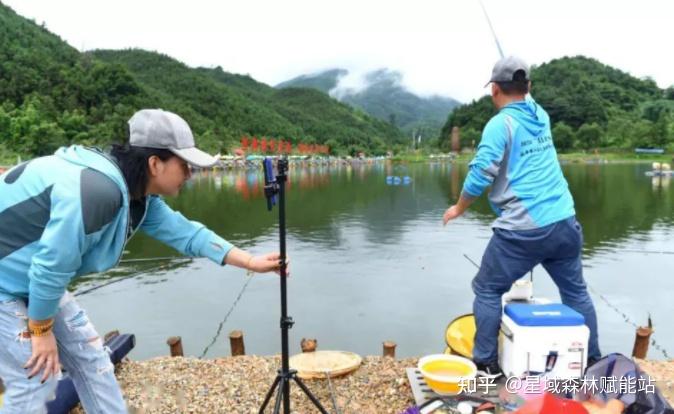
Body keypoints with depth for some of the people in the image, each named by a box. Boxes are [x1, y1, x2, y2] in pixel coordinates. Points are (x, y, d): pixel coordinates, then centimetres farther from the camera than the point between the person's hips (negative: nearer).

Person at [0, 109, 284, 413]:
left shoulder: (139, 196, -5)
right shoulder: (98, 190, -36)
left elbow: (185, 232, -1)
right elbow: (50, 266, -29)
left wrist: (251, 262, -3)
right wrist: (41, 332, -13)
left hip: (35, 280, 9)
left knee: (88, 355, 11)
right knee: (36, 379, -6)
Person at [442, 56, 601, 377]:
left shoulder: (500, 124, -9)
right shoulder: (541, 115, 11)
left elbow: (479, 176, -11)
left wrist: (459, 208, 2)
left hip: (523, 230, -7)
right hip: (565, 223, 7)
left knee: (487, 291, 8)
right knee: (576, 292, 20)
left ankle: (486, 363, 14)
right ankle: (592, 361, 31)